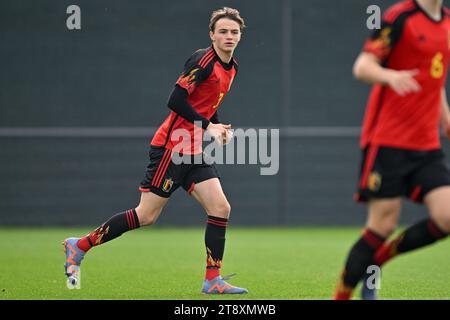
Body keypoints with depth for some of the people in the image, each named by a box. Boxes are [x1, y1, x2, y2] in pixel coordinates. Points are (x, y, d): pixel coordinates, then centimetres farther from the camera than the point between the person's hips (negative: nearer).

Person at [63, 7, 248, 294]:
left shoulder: (231, 67, 12)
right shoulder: (203, 60, -15)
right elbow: (176, 100, -22)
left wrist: (219, 128, 7)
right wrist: (207, 125, -19)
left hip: (194, 152, 8)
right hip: (171, 147, -8)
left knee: (221, 208, -5)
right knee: (146, 216, -6)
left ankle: (213, 280, -1)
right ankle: (80, 246, 8)